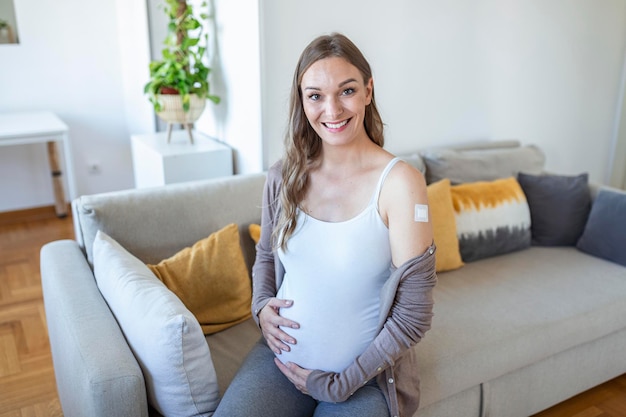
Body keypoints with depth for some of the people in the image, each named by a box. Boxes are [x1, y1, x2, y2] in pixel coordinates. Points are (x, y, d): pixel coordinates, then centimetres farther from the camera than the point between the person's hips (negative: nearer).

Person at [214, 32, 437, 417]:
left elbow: (414, 316, -14)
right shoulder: (284, 176, -3)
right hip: (281, 357, 3)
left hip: (365, 376, -2)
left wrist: (339, 384, -10)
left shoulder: (400, 182, -17)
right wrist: (261, 306, -3)